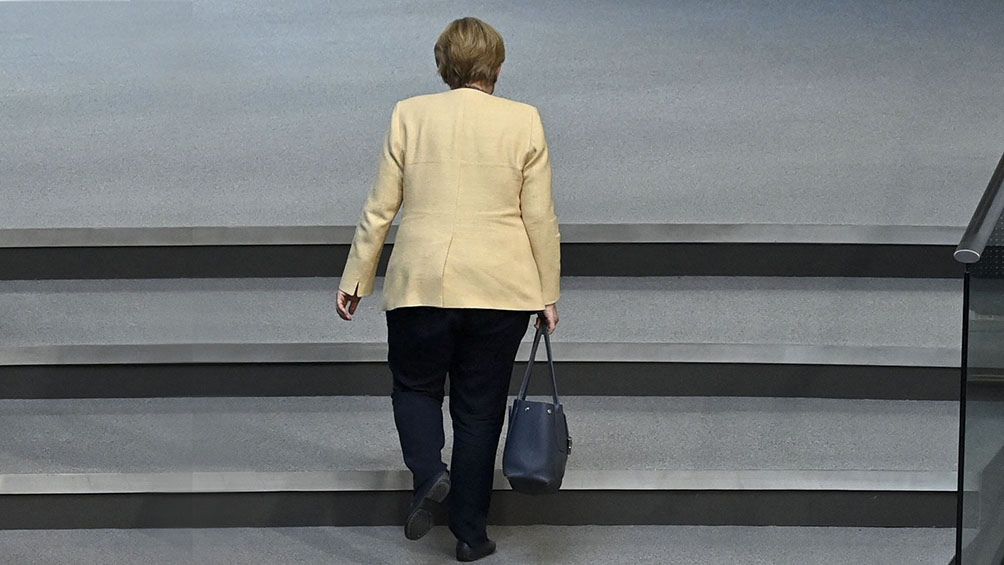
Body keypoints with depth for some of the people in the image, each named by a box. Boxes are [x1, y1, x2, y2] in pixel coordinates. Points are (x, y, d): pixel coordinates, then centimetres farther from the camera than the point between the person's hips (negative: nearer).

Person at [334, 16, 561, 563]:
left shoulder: (409, 114, -1)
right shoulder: (524, 120, -1)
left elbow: (380, 208, 1)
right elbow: (540, 218, -1)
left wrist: (355, 278, 9)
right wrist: (548, 293, 8)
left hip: (421, 282, 0)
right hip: (501, 289, 1)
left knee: (415, 385, 20)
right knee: (479, 406, 11)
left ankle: (428, 471, -6)